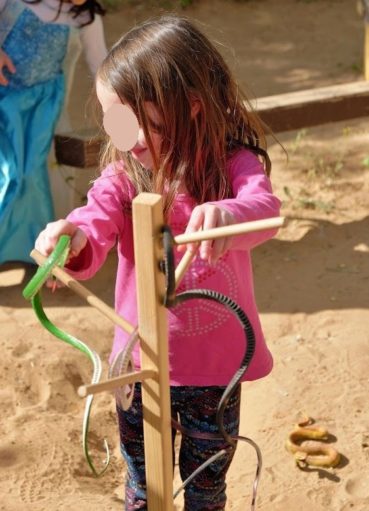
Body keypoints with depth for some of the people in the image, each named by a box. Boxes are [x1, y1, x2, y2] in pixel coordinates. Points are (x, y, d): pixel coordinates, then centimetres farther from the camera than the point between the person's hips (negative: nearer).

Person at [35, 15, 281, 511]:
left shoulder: (233, 165, -15)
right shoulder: (124, 175, -8)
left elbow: (264, 207, -35)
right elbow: (99, 218, -25)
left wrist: (227, 215, -60)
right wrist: (73, 238, -50)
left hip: (216, 367, -2)